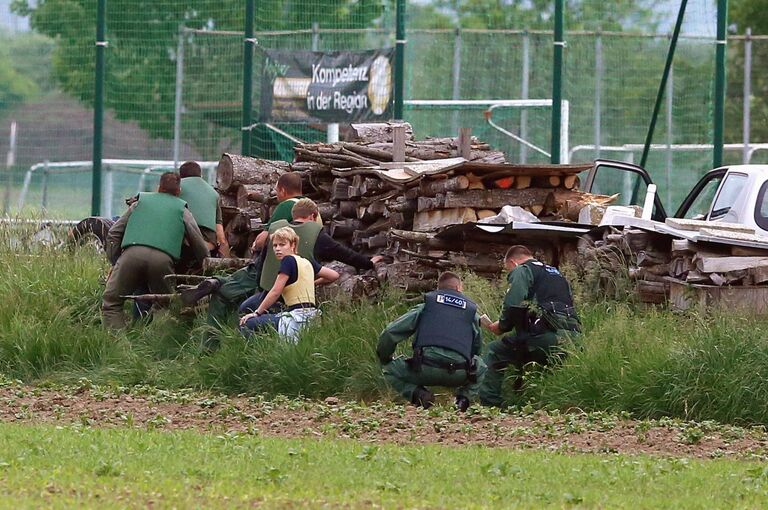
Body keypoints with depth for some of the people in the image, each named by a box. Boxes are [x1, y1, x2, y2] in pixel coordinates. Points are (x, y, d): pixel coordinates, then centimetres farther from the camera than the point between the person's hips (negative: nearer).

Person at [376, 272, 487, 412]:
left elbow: (390, 333, 10)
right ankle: (464, 397, 9)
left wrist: (384, 360, 27)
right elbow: (477, 348, 27)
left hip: (426, 370, -2)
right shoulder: (471, 311, 20)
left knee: (391, 370, 23)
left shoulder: (426, 306, 16)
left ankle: (417, 393, -3)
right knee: (480, 368, 36)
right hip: (458, 375, 2)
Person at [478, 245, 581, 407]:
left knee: (495, 352, 4)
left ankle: (489, 403, -4)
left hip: (546, 336, -8)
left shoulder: (521, 271, 7)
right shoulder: (557, 274, 34)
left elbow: (514, 307, -9)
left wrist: (502, 326, 10)